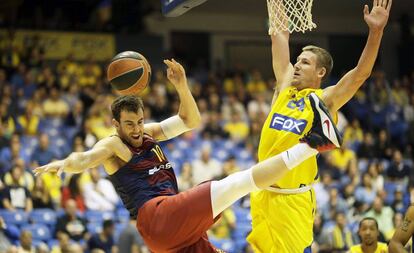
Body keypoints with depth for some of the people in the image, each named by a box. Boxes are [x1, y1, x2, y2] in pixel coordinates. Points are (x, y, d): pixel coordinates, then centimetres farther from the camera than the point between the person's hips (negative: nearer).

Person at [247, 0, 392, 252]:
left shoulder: (324, 100, -2)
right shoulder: (285, 88, 11)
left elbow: (361, 72, -15)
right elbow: (281, 35, 15)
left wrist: (376, 31, -26)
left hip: (293, 197, -5)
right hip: (263, 192, 5)